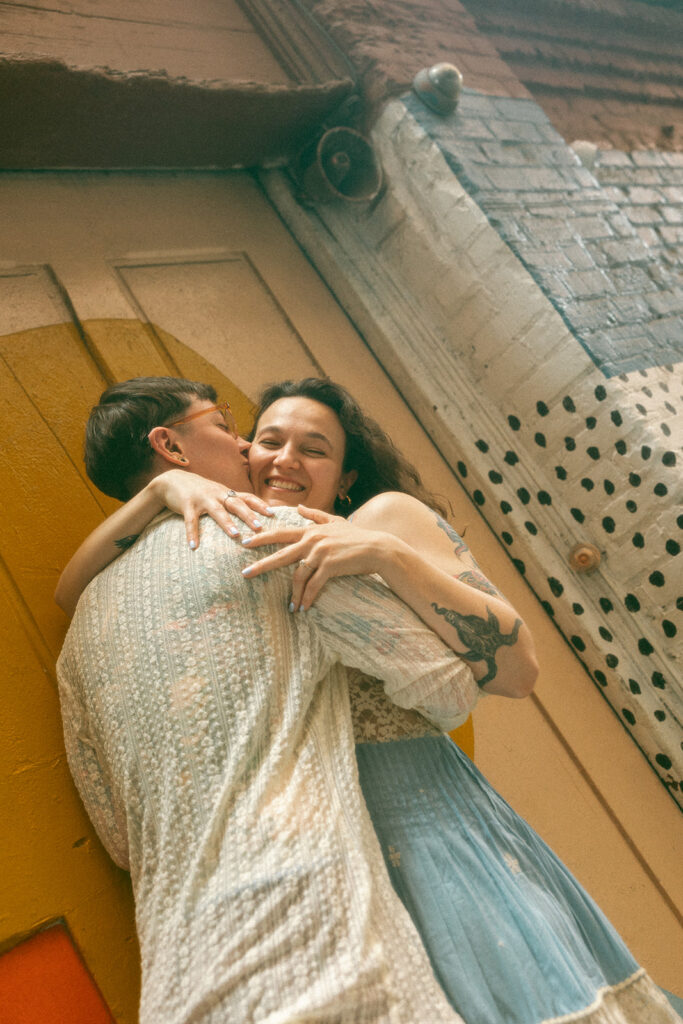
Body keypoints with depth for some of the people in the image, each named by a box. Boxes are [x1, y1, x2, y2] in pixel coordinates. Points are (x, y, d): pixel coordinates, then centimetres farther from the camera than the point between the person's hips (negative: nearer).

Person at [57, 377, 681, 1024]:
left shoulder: (385, 513, 0)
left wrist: (386, 555, -22)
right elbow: (73, 589, 7)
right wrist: (163, 488, -8)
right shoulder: (242, 567, 13)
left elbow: (517, 669, -10)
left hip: (421, 820, -3)